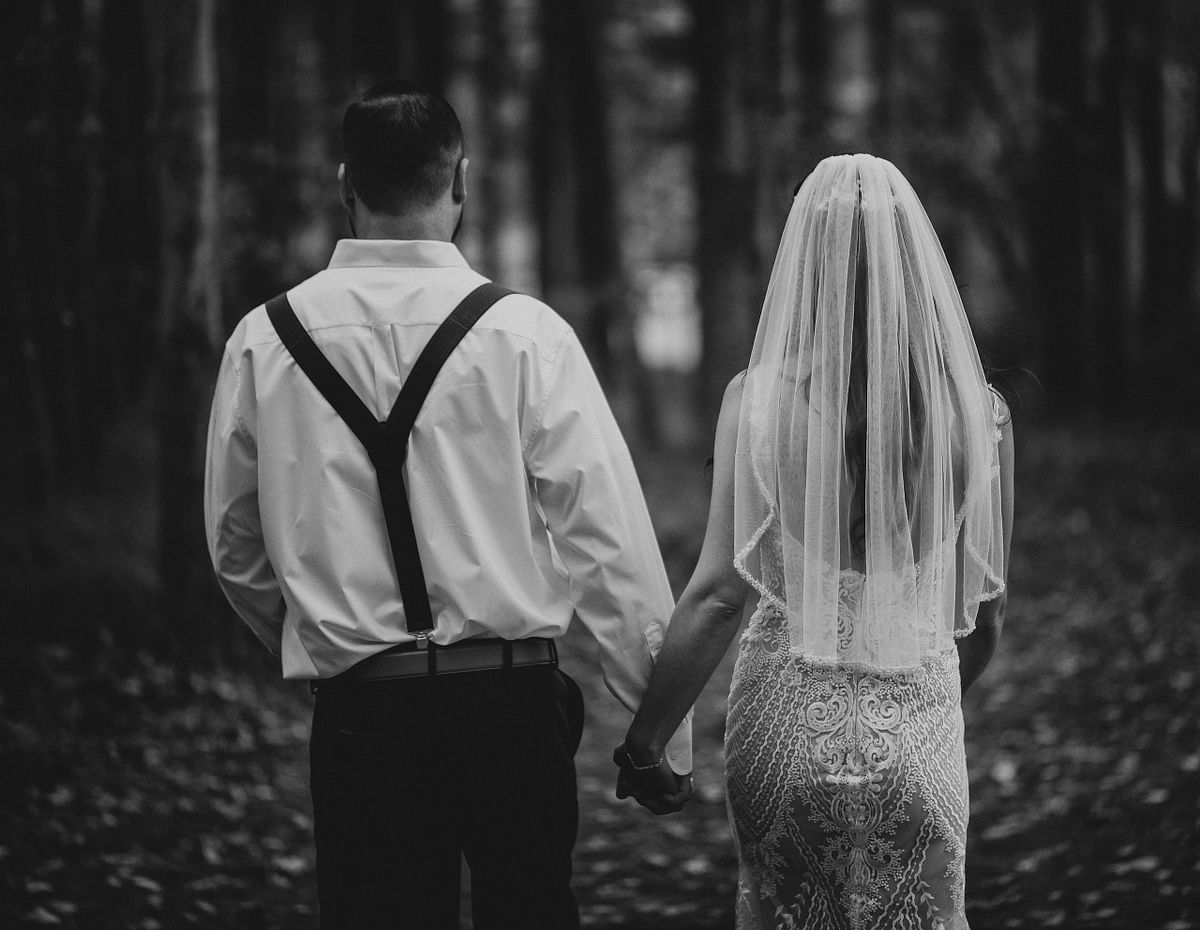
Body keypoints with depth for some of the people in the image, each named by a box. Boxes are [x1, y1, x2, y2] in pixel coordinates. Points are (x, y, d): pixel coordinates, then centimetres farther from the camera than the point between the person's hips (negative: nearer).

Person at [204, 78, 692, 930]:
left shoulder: (264, 341, 1)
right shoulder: (522, 334, -6)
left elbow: (236, 548, 11)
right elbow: (606, 539, -8)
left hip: (357, 711, 2)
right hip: (510, 699, -1)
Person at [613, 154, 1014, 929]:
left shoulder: (760, 400, -10)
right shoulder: (976, 412, -5)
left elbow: (720, 594, -13)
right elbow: (985, 617, 3)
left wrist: (644, 740, -4)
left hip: (789, 713, 0)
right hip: (916, 732, 0)